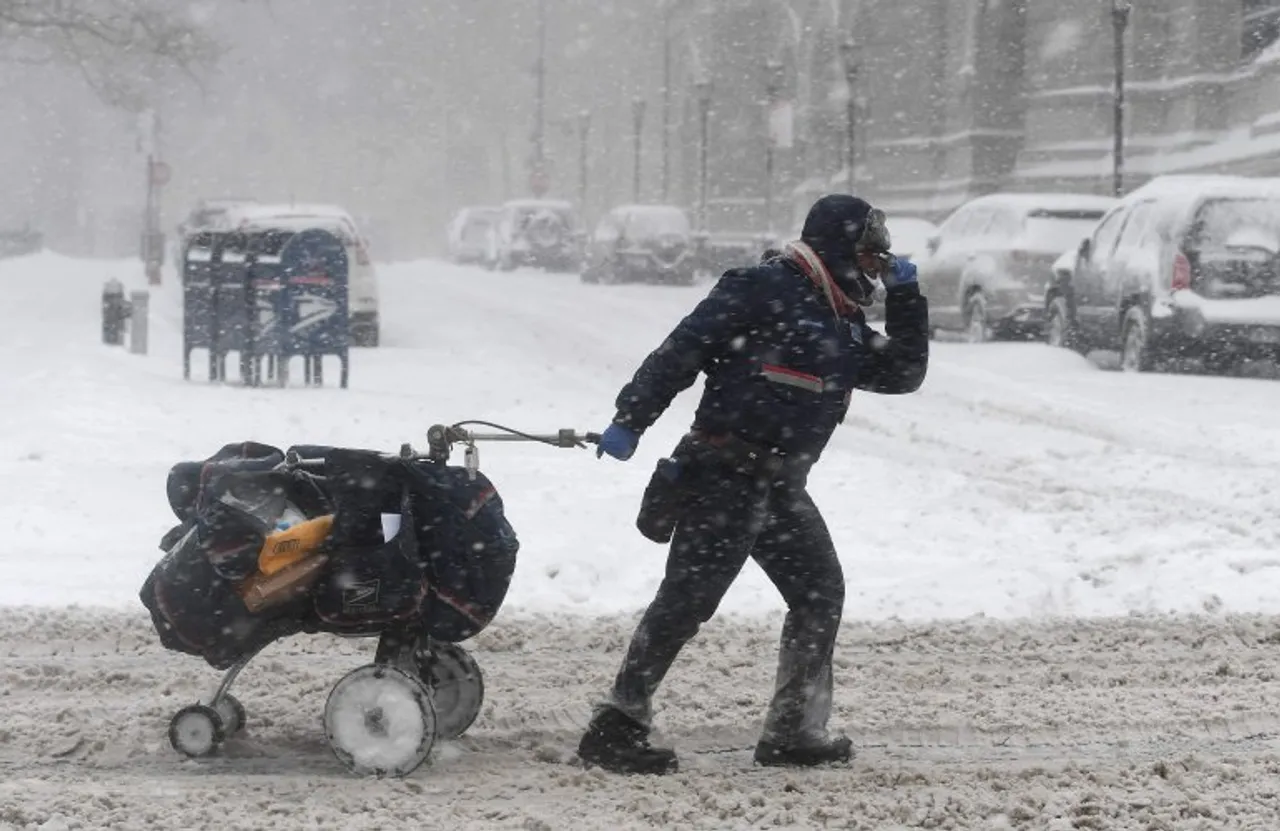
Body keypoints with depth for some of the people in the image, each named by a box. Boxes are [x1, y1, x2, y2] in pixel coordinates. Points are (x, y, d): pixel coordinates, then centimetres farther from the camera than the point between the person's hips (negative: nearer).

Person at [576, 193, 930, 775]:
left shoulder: (844, 327, 19)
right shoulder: (766, 290, -8)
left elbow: (903, 373, 21)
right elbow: (683, 350, -13)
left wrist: (905, 296, 12)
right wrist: (632, 419, -20)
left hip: (781, 487, 9)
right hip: (724, 479, -9)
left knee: (820, 594, 9)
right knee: (688, 599, -12)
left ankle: (794, 731, 16)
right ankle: (616, 729, -11)